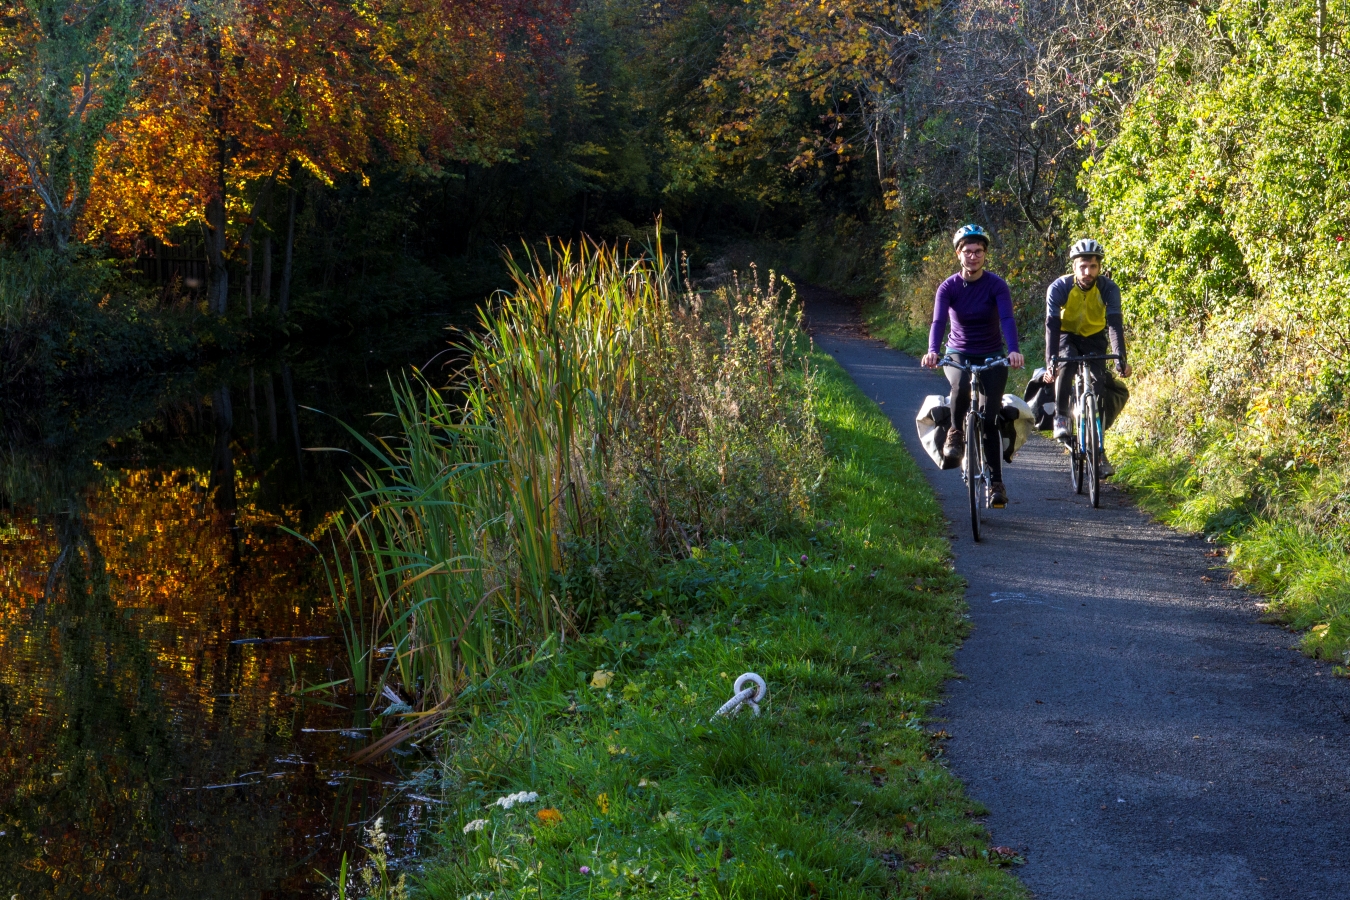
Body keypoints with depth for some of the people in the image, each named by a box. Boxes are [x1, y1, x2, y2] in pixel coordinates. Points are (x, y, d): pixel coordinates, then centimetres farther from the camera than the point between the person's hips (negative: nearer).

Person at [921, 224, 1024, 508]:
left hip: (992, 356, 0)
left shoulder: (997, 285, -11)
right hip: (958, 354, 0)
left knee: (990, 418, -9)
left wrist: (1014, 350, -44)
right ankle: (956, 433, -8)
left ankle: (996, 484, -2)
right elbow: (939, 321, -23)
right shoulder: (948, 287, -9)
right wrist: (932, 351, -42)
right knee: (961, 387, -35)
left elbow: (1007, 319, -25)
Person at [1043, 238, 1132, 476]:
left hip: (1094, 338, 1)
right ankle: (1061, 417, -20)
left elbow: (1115, 323, -31)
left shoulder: (1108, 288, -23)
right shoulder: (1059, 287, -25)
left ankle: (1099, 453, -2)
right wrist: (1050, 362, -42)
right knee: (1066, 365, -35)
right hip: (1067, 335, -1)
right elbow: (1052, 325, -31)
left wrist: (1120, 359, -44)